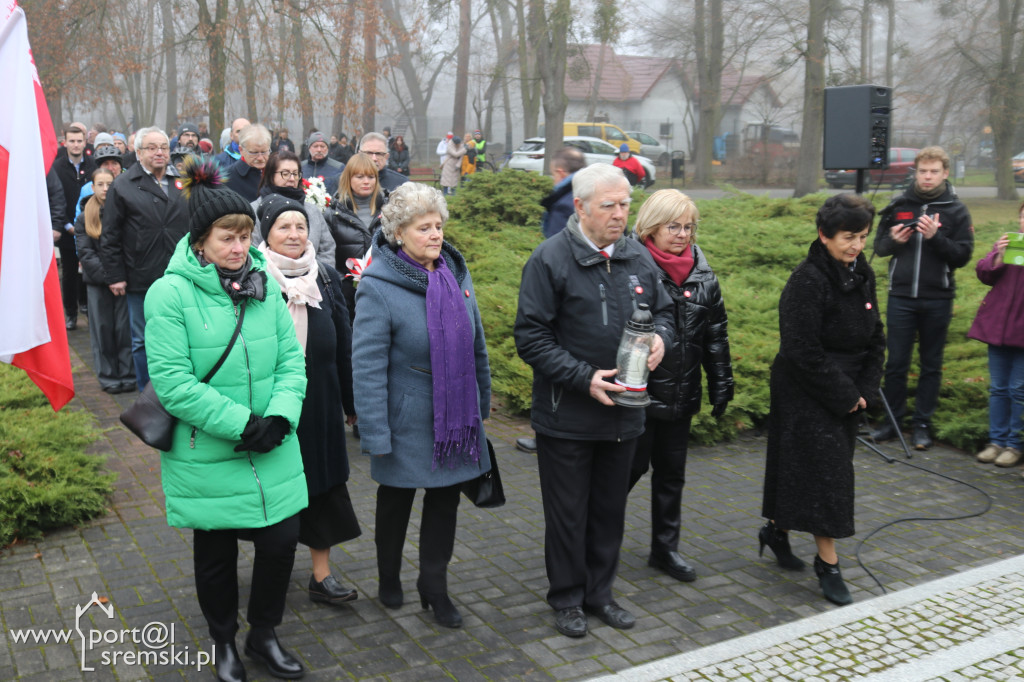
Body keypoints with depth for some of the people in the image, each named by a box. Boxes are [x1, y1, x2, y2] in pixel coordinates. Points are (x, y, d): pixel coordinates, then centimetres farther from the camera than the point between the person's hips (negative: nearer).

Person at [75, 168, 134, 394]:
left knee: (125, 328, 0)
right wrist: (107, 274, -13)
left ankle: (128, 374, 8)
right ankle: (108, 377, 11)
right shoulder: (85, 218, 6)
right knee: (102, 329, 4)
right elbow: (85, 253, 0)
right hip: (97, 282, 1)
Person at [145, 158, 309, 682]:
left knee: (282, 540, 7)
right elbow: (172, 383, -18)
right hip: (207, 457, -3)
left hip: (272, 454, 4)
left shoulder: (264, 285, 1)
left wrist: (280, 414, -15)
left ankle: (263, 635, 33)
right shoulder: (170, 294, -14)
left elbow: (291, 359, 2)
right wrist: (240, 423, -20)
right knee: (216, 553, 14)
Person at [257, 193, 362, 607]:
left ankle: (322, 576, 17)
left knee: (322, 484, 7)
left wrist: (352, 402, 9)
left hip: (319, 402, 3)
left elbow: (344, 344, 8)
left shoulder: (326, 278, 6)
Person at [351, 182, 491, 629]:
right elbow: (367, 366, -17)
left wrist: (482, 403, 13)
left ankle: (434, 586, 29)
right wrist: (375, 433, -18)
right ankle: (389, 576, 39)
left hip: (455, 419, 5)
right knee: (396, 500, 16)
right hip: (408, 421, -4)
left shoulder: (455, 272, 0)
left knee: (445, 499, 12)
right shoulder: (378, 287, -18)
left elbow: (476, 343, 9)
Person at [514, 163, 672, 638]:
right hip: (567, 416, -5)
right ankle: (568, 598, 27)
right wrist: (584, 378, -21)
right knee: (567, 513, 9)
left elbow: (663, 309, 18)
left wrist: (660, 337, -6)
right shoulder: (551, 259, -13)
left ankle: (599, 592, 35)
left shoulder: (638, 257, 4)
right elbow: (530, 337, -14)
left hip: (624, 413, 5)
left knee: (610, 510, 18)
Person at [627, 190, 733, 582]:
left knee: (671, 472, 15)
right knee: (633, 465, 3)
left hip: (681, 395, 6)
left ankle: (665, 548, 29)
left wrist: (721, 384, 12)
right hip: (637, 392, -6)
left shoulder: (702, 275, 7)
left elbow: (716, 334, 13)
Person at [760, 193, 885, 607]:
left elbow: (875, 339, 12)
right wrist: (843, 396, -15)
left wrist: (864, 391, 1)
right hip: (807, 396, -8)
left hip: (847, 396, 8)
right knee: (825, 473, -4)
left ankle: (776, 529, 35)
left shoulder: (863, 275, 6)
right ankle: (828, 565, 7)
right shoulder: (807, 281, -19)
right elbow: (803, 352, -21)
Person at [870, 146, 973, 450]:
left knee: (931, 365, 7)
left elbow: (962, 256, -4)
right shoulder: (898, 205, 6)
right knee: (896, 362, 4)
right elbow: (879, 246, 11)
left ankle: (922, 423, 16)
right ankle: (894, 419, 17)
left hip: (937, 299, -1)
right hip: (901, 296, 1)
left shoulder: (956, 211, 2)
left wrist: (936, 237, -19)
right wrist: (894, 240, -11)